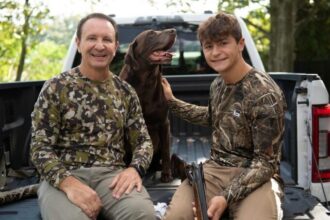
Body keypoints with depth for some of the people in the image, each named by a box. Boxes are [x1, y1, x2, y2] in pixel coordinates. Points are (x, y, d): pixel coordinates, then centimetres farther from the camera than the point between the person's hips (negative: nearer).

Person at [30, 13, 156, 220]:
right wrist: (69, 183, -21)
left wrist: (134, 168, -10)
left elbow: (143, 140, 13)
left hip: (112, 174, 3)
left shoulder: (126, 92, 12)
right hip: (64, 176, -2)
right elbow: (40, 147, -3)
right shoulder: (56, 88, 2)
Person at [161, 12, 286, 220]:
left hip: (256, 177, -4)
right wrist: (172, 101, 26)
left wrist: (226, 197, -26)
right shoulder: (217, 84, 6)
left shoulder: (265, 93, -15)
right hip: (215, 168, 5)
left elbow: (266, 161, -15)